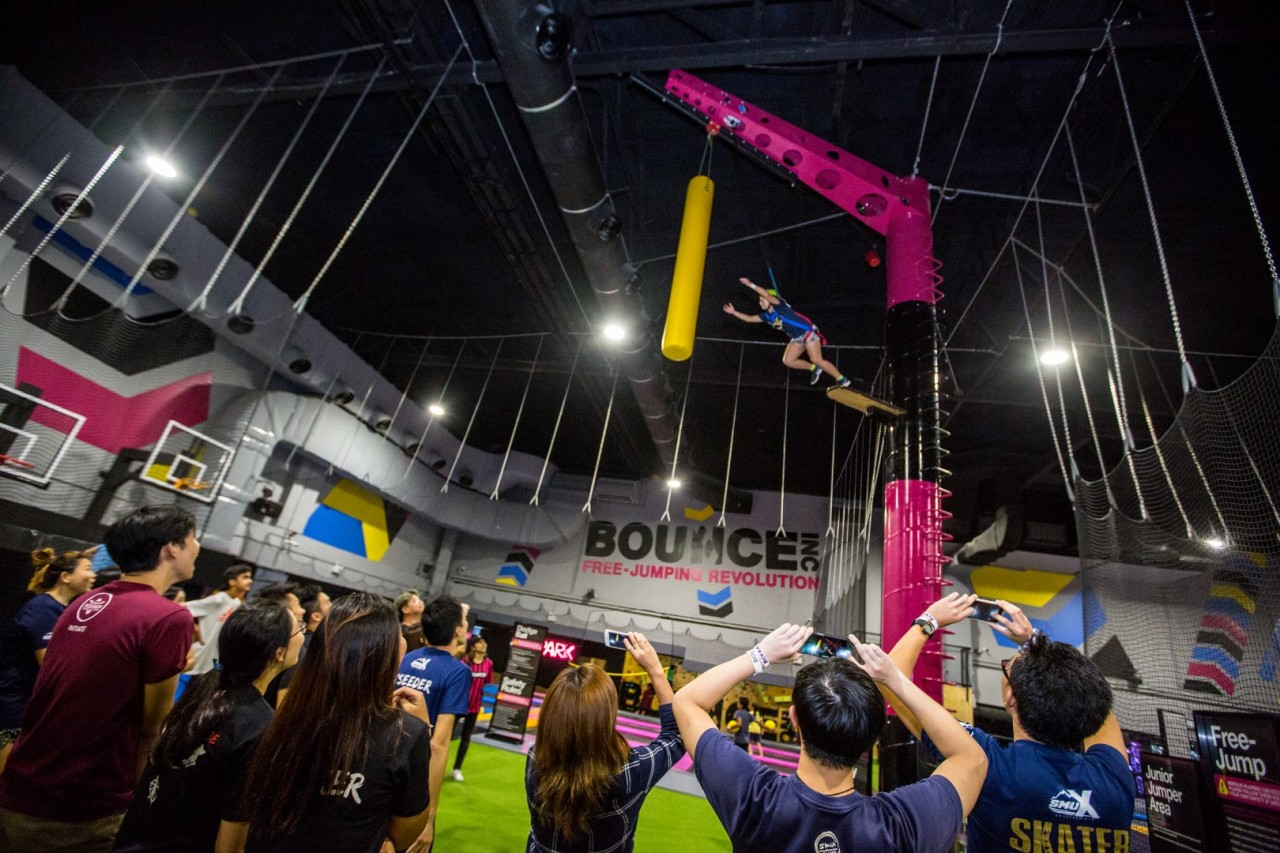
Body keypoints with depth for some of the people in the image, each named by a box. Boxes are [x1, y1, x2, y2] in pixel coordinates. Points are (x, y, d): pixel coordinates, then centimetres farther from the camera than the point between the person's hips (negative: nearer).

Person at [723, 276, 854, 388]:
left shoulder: (779, 305, -12)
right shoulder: (766, 316, 10)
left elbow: (767, 294, -29)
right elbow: (749, 318, 15)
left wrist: (751, 284, -31)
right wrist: (734, 312, 9)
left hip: (807, 331, -9)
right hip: (796, 338, 9)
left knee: (817, 360, -19)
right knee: (788, 361, 2)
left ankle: (842, 379, -12)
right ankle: (814, 369, 13)